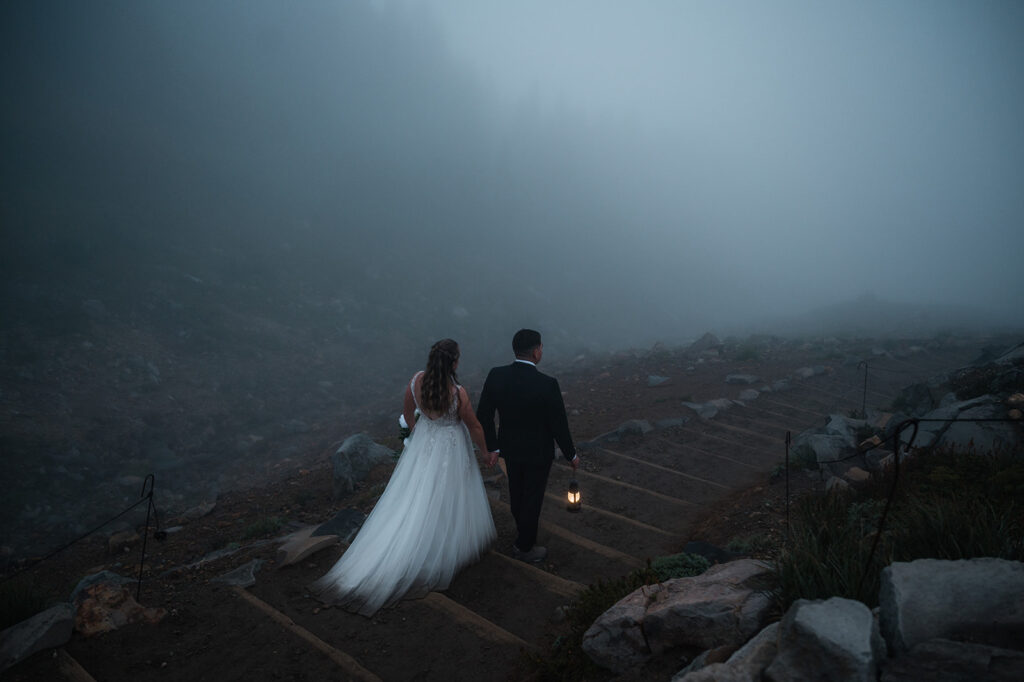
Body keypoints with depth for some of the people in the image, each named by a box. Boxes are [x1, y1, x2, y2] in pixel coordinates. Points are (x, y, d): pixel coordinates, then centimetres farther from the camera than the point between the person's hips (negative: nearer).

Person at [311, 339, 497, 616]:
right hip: (450, 450, -4)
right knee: (448, 500, 17)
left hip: (423, 442, 5)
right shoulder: (458, 393, -31)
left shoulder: (416, 381, -17)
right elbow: (474, 427, -15)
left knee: (413, 498, 19)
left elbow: (407, 411, 3)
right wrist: (487, 451, 3)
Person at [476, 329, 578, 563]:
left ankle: (522, 524, 56)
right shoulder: (547, 385, -31)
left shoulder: (496, 376, -18)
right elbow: (559, 425, -21)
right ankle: (524, 546, 35)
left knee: (516, 489, 28)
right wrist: (571, 455, -4)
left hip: (509, 447, 5)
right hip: (538, 451, -5)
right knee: (533, 496, 17)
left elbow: (483, 416, -9)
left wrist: (493, 447, 5)